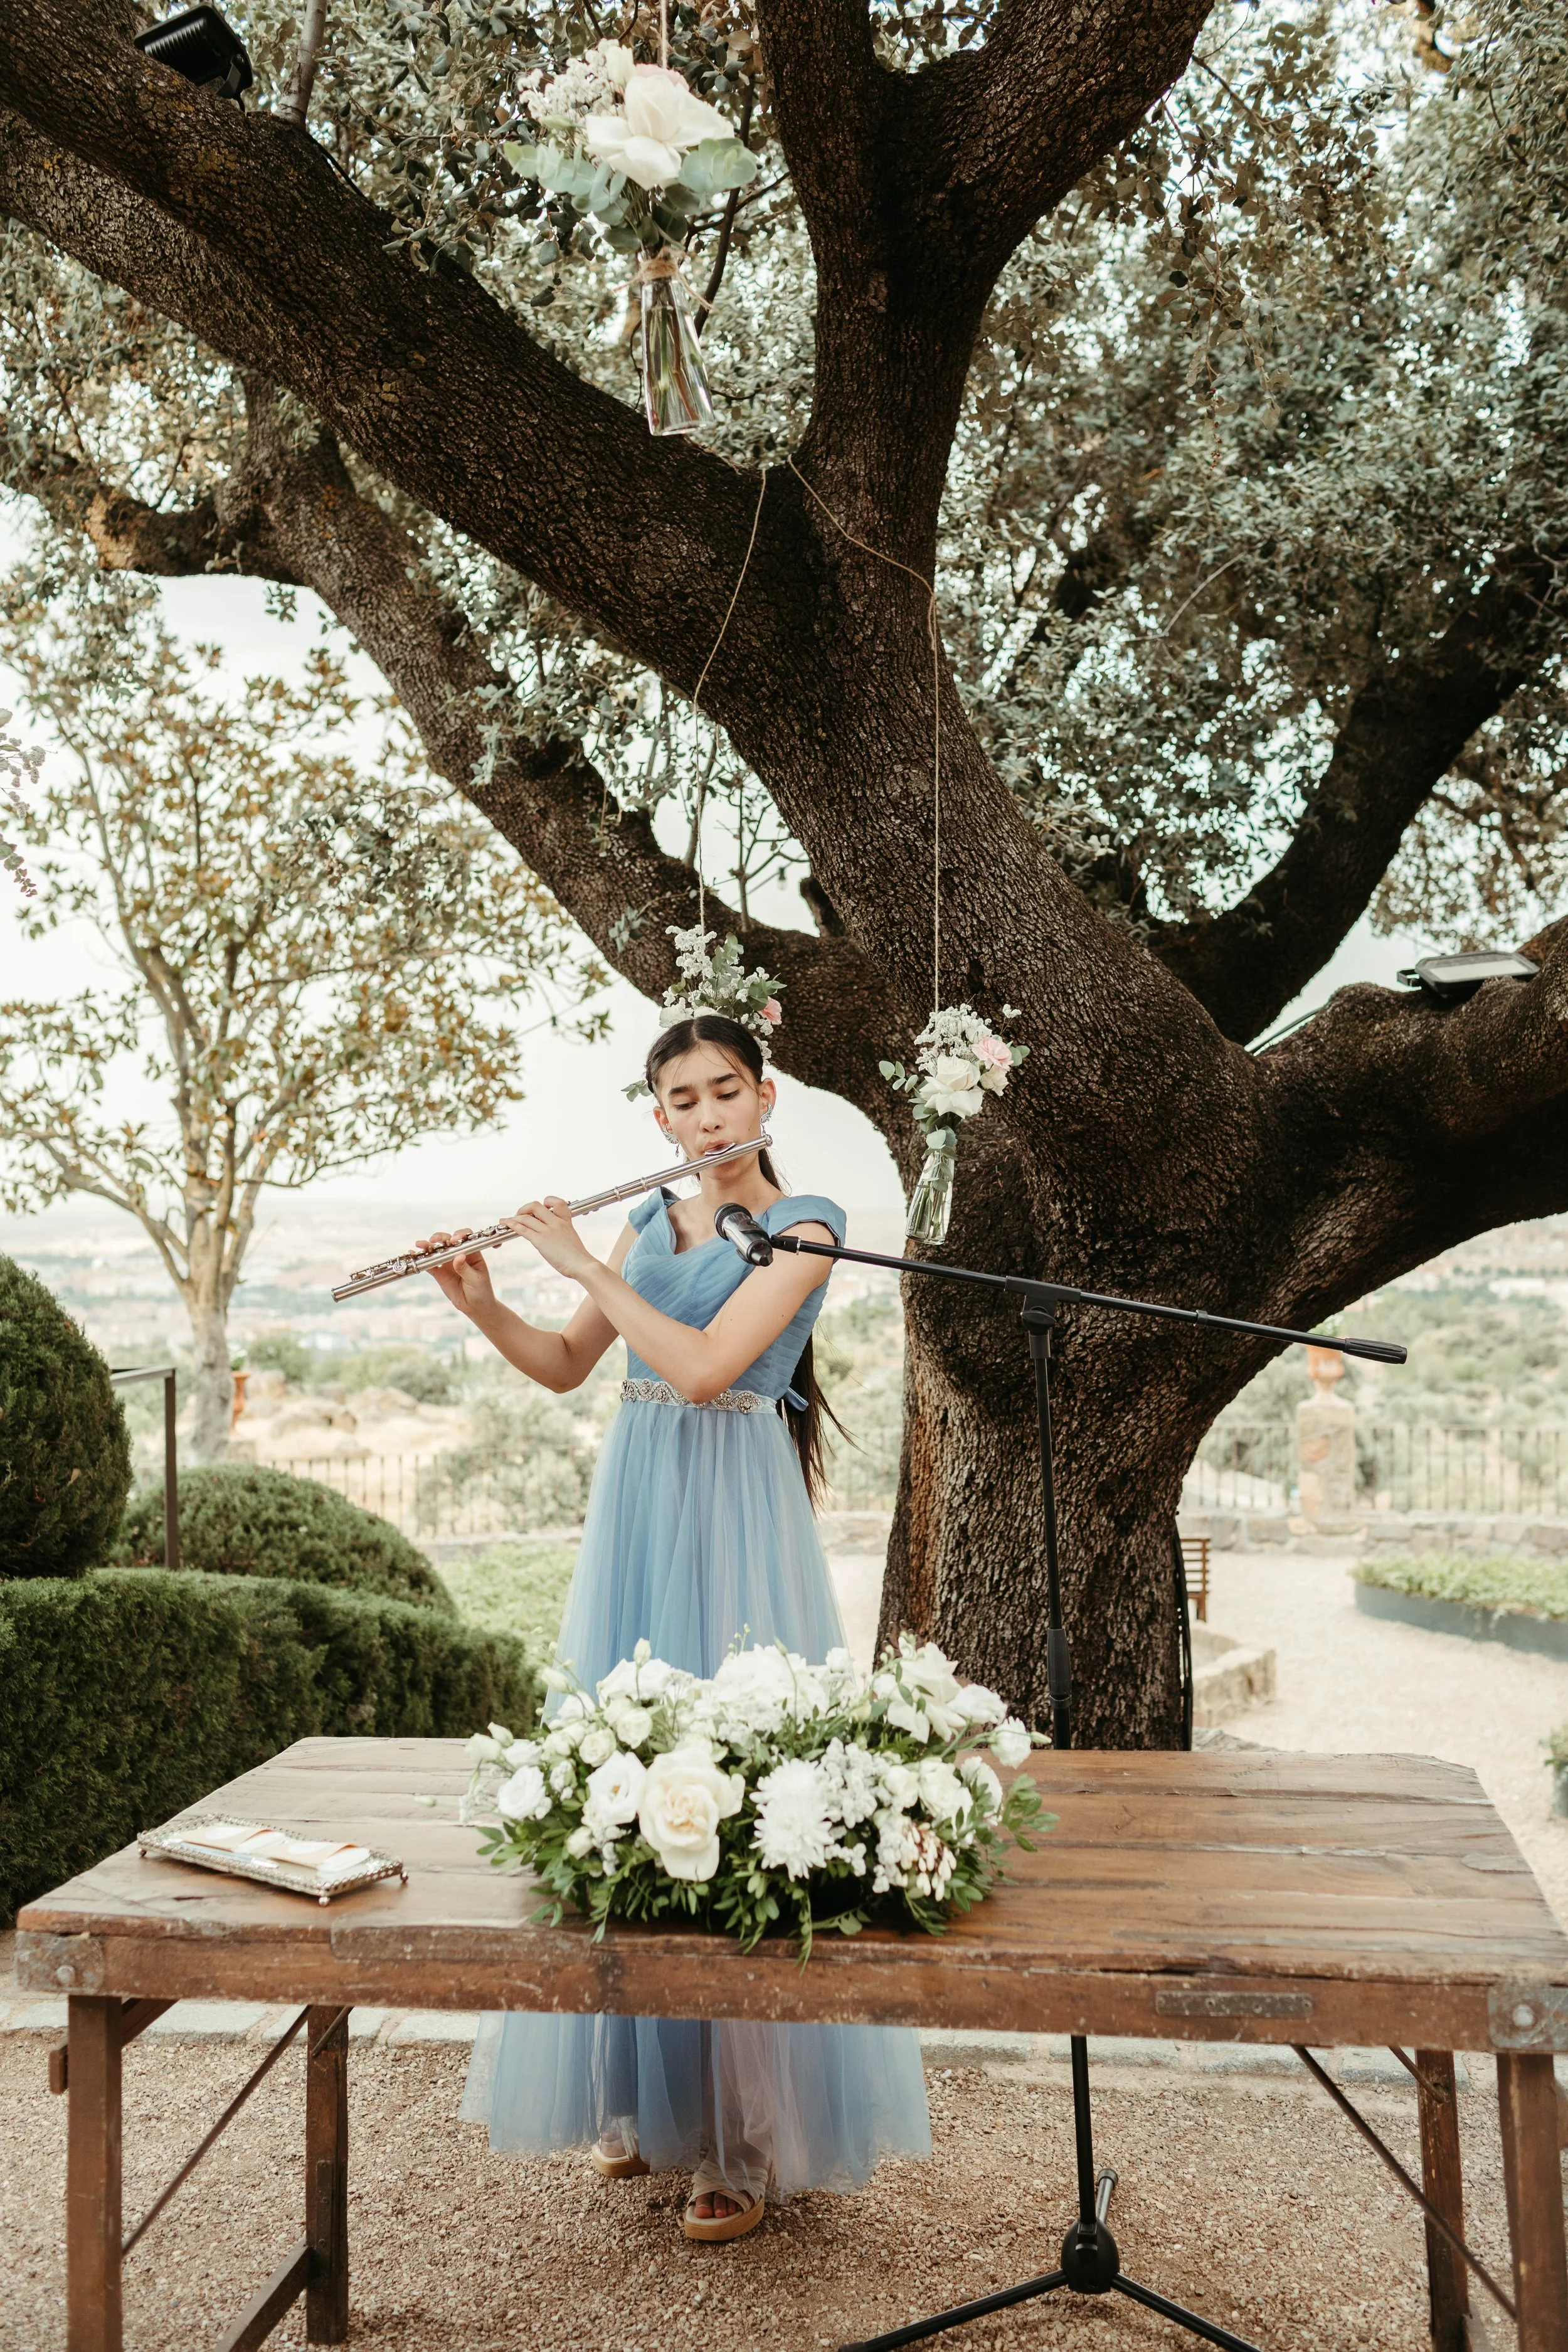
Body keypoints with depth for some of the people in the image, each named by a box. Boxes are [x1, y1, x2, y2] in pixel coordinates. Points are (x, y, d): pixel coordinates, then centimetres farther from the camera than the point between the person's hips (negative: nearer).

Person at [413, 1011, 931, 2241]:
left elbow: (704, 1364, -19)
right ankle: (643, 2093, 26)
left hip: (734, 1515, -6)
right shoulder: (653, 1219, 12)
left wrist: (583, 1263, -13)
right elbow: (566, 1367, 14)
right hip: (635, 1505, 6)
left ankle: (752, 2135, 6)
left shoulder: (804, 1224, -7)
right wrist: (481, 1304, -2)